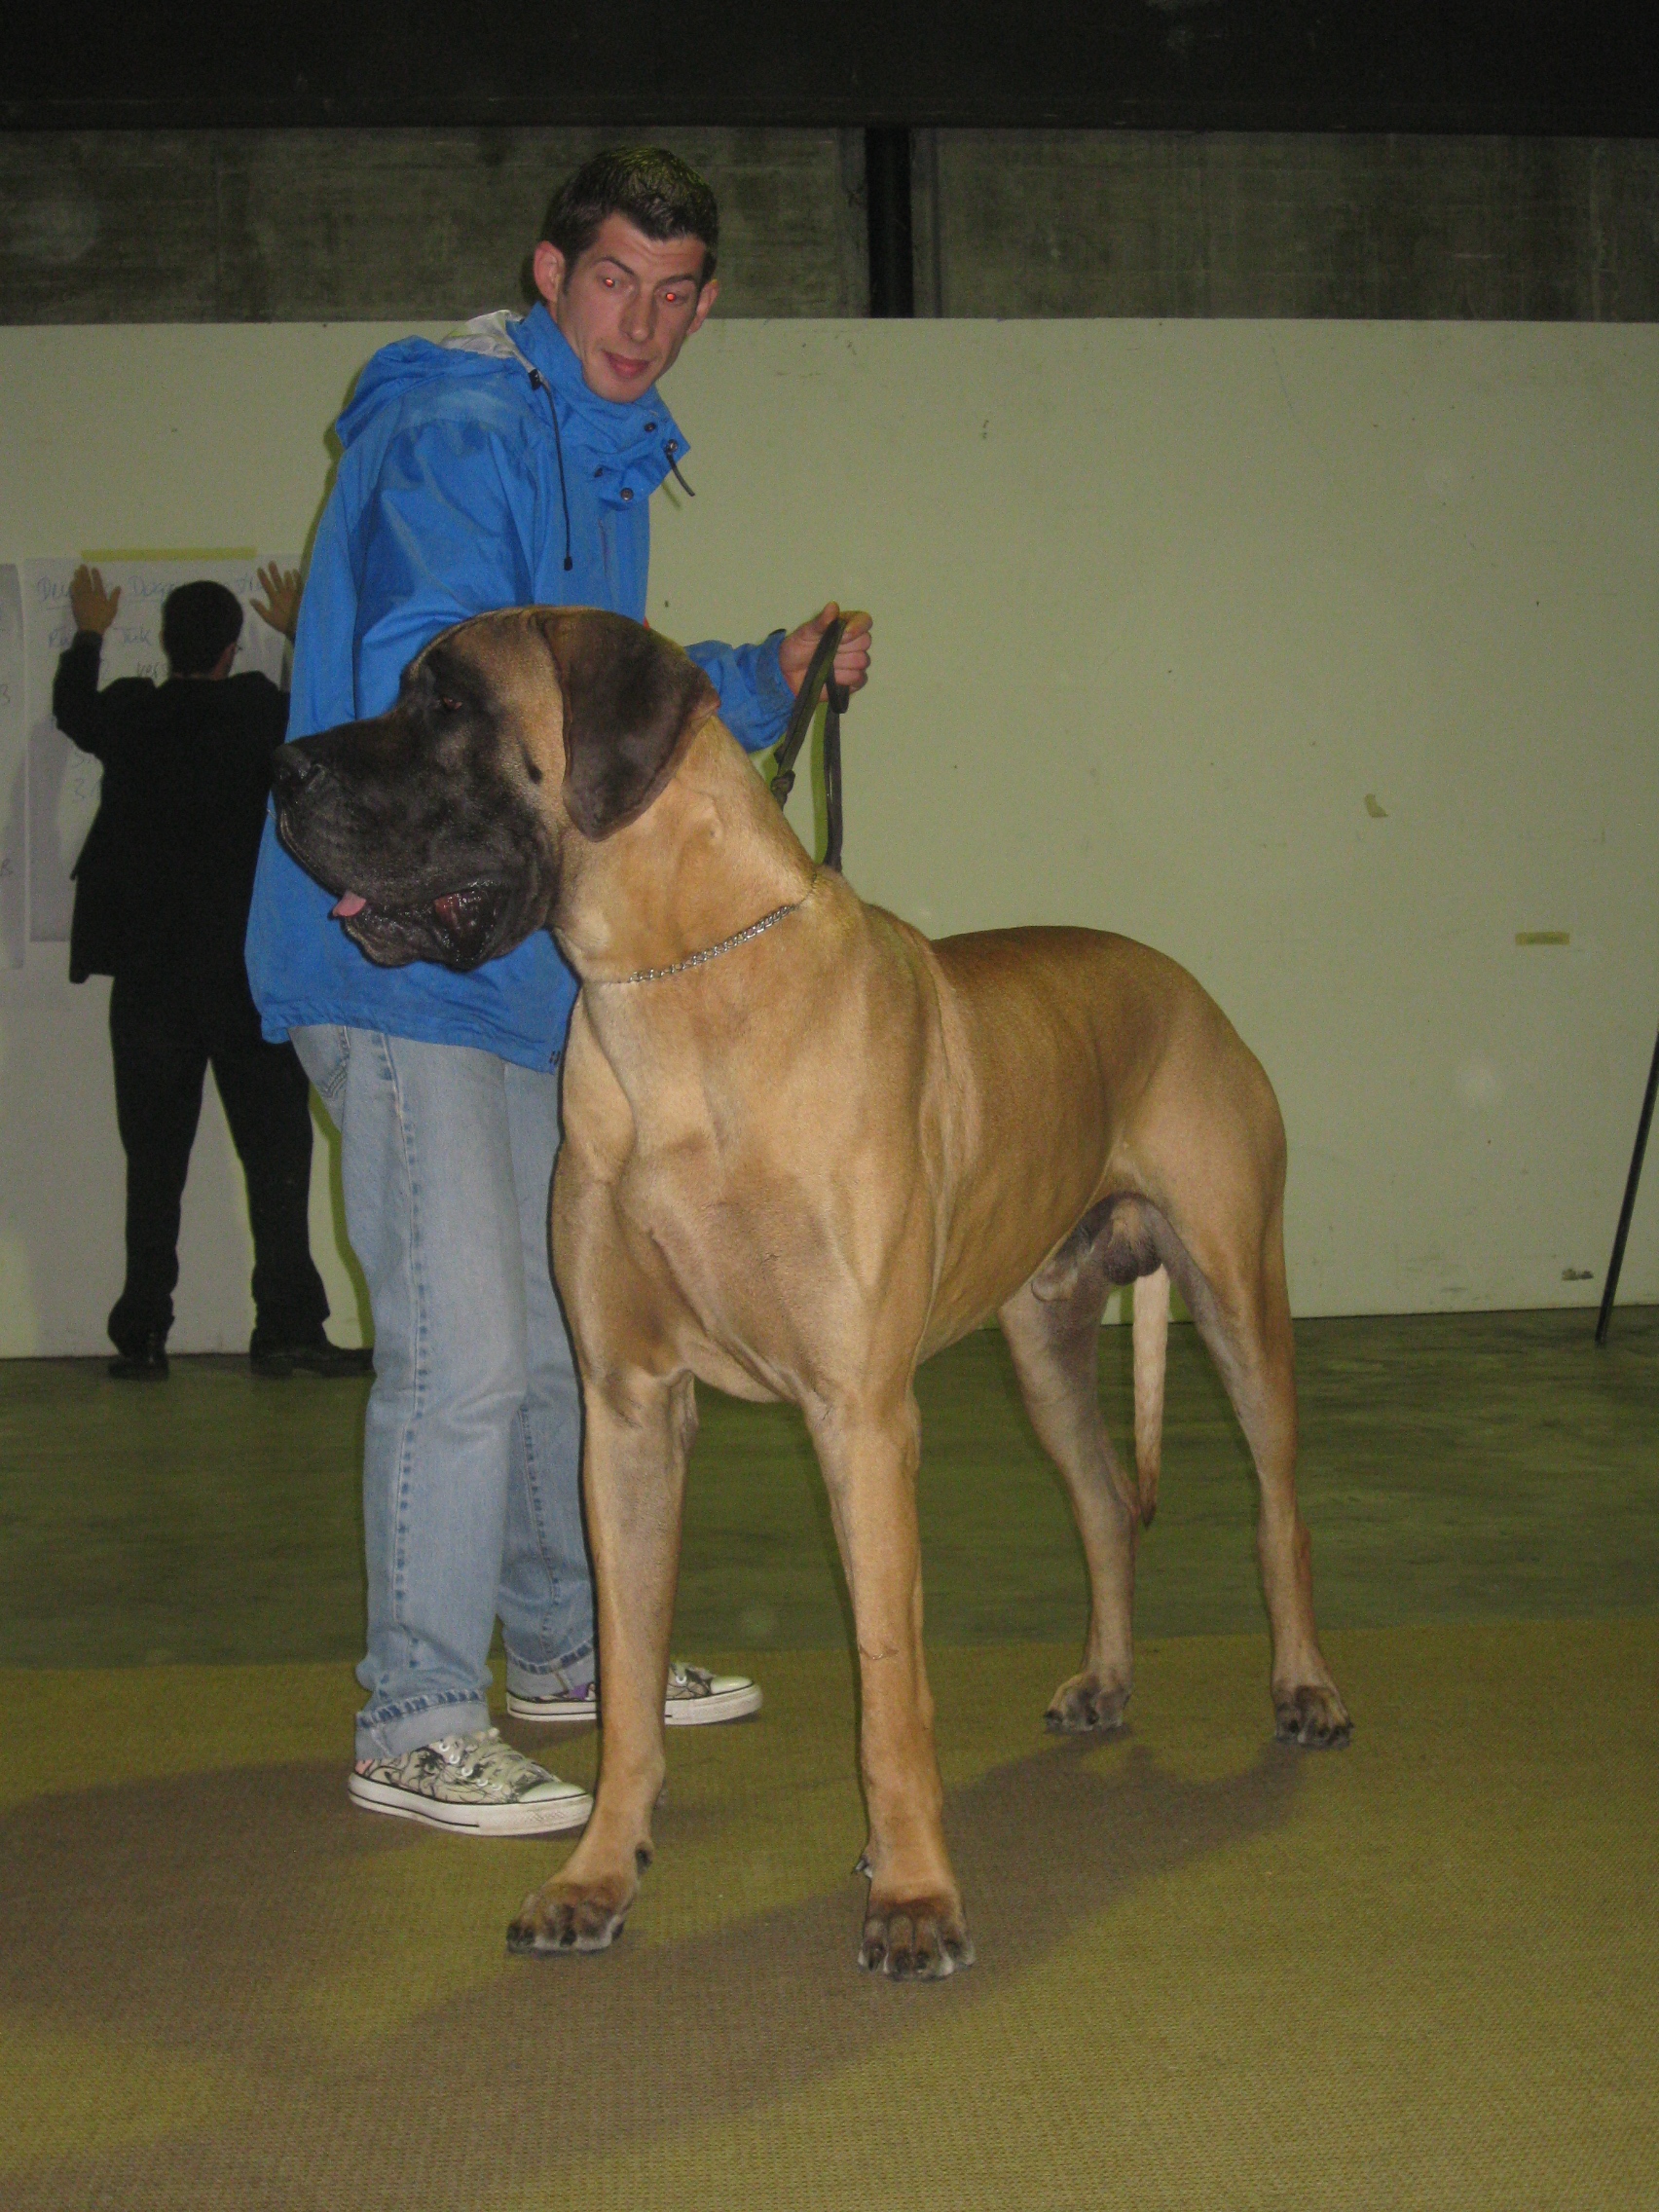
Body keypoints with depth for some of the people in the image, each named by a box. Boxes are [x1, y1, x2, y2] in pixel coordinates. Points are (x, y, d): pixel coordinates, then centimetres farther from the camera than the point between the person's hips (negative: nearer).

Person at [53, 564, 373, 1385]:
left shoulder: (127, 717, -1)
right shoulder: (263, 713, -6)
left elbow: (72, 710, 23)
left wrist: (88, 634, 41)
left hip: (148, 973, 2)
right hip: (252, 970, -2)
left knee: (153, 1162, 7)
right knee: (276, 1151, 3)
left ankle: (142, 1338, 7)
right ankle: (286, 1327, -1)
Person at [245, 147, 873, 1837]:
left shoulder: (607, 456, 18)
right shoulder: (461, 431, -13)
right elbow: (426, 682, -25)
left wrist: (768, 676, 14)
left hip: (524, 954, 10)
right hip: (405, 948, -10)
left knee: (571, 1321, 17)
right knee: (465, 1350, -11)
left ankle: (564, 1650, 32)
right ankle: (416, 1731, -1)